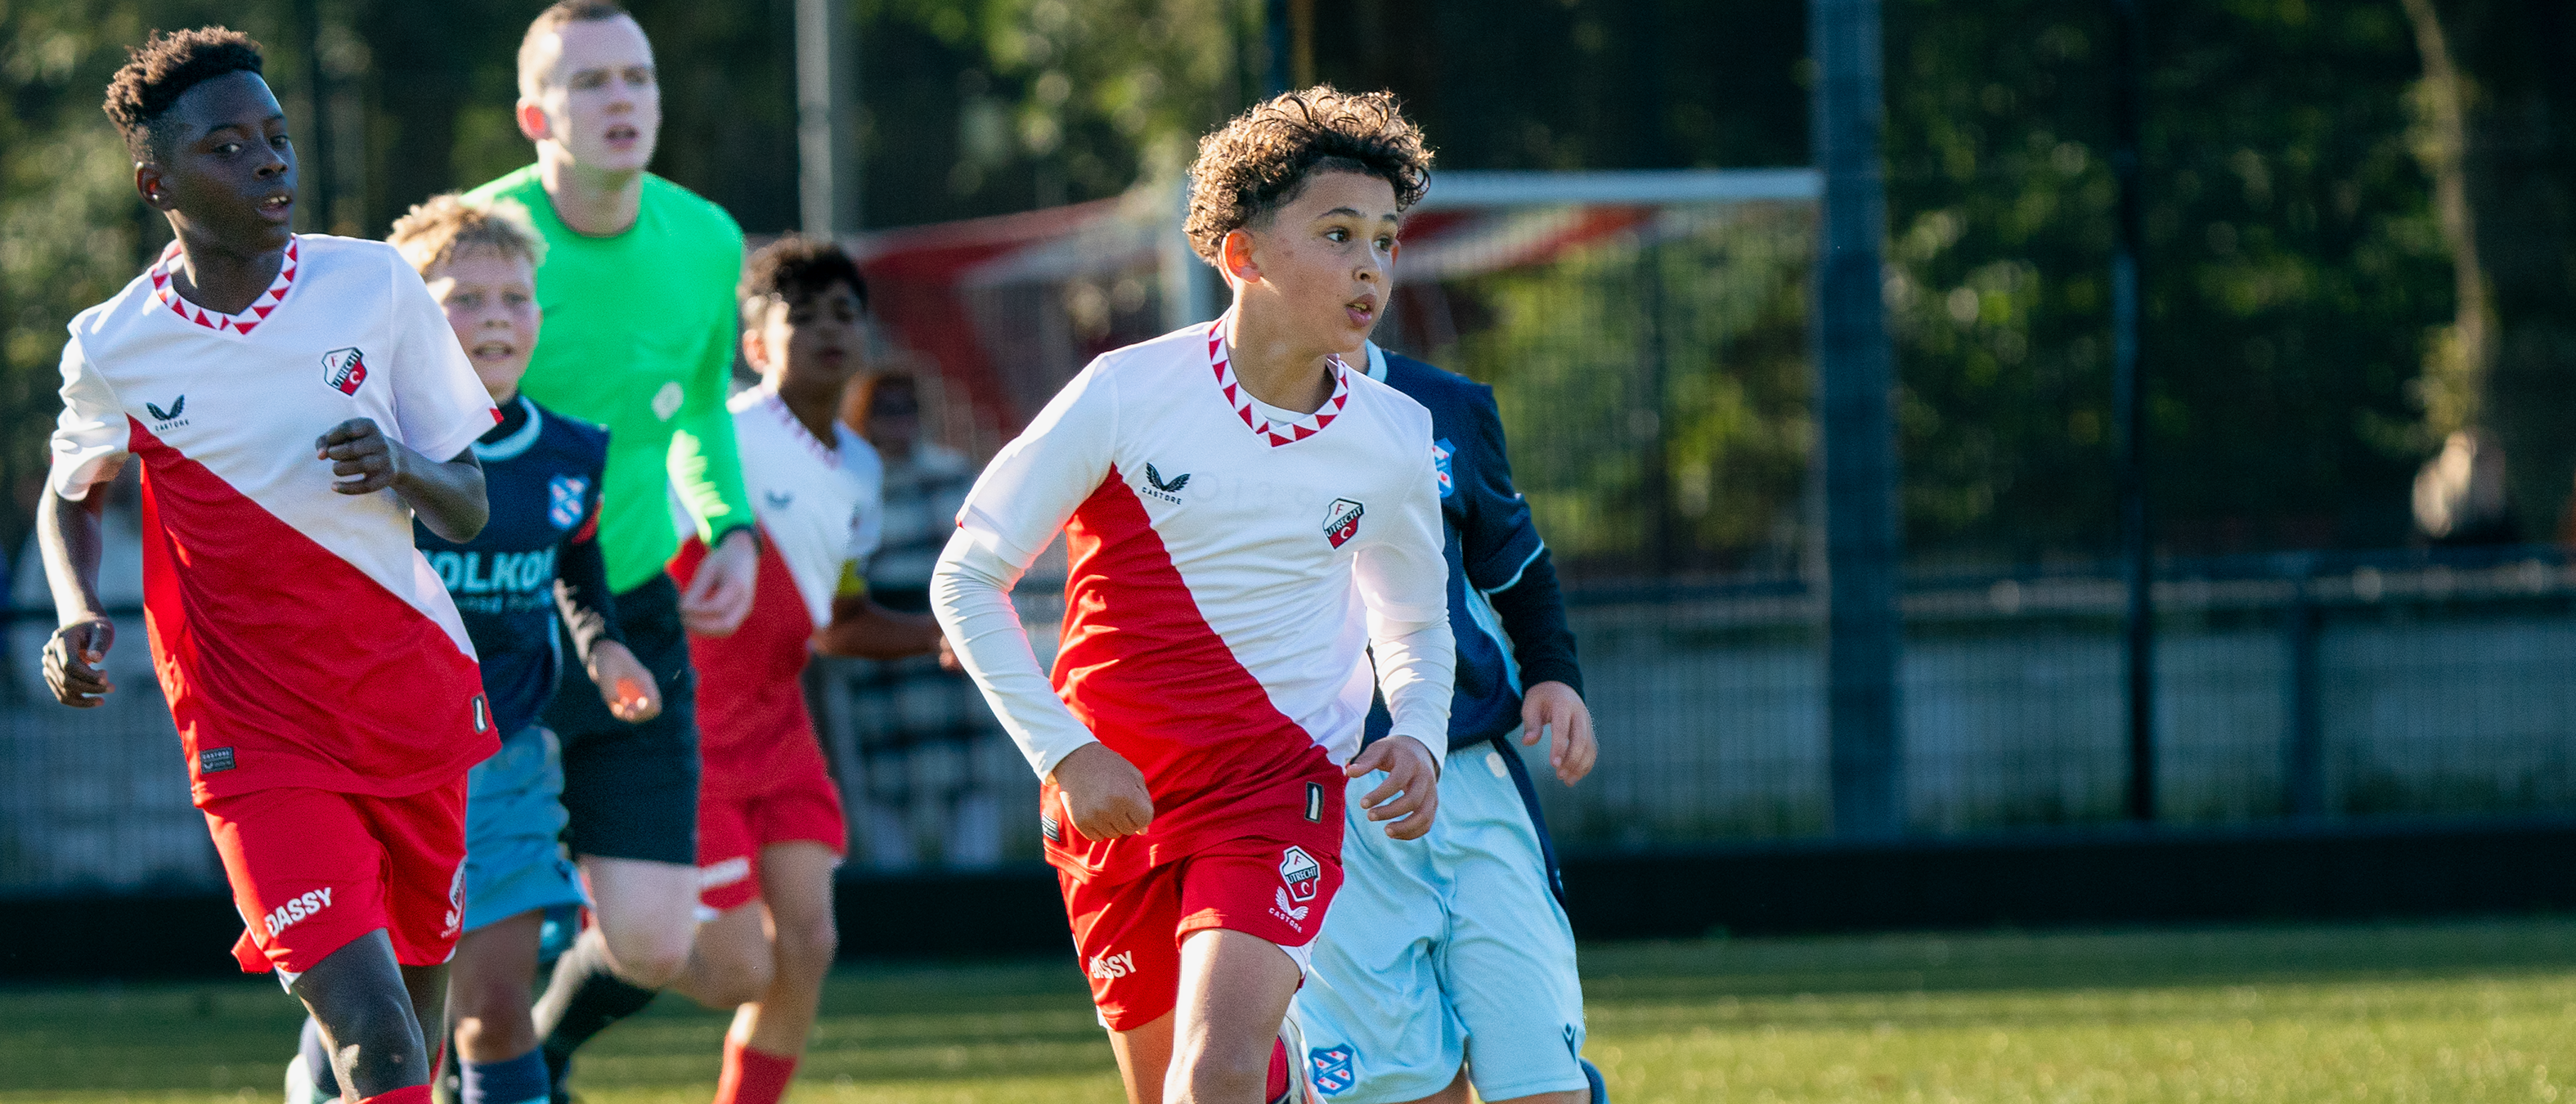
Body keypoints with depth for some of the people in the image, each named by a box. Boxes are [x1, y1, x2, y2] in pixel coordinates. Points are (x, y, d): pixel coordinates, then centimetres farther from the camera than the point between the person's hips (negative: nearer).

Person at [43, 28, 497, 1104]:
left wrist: (401, 470, -19)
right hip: (257, 738, -3)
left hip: (418, 702, 3)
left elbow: (468, 509, 4)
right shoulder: (113, 350, -6)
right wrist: (77, 616, -4)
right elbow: (68, 497, 16)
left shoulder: (374, 286, -3)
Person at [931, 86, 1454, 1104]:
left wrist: (1418, 738, -3)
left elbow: (1413, 620, 18)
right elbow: (966, 576, -3)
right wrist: (1064, 754, -11)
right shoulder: (1123, 397, -10)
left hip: (1278, 788, 0)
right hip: (1113, 791, 0)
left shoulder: (1391, 440, -1)